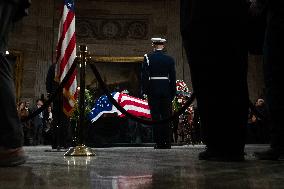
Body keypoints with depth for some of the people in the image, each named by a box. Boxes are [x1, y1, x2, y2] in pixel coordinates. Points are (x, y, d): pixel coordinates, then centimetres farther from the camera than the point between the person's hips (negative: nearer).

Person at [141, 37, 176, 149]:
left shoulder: (148, 58, -2)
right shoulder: (170, 59, 4)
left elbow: (144, 76, -6)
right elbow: (173, 77, 5)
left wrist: (145, 90, -1)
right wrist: (173, 93, 11)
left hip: (153, 90, -2)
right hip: (166, 91, 2)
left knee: (155, 117, 1)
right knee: (166, 117, 7)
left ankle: (159, 143, 1)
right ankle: (167, 143, 10)